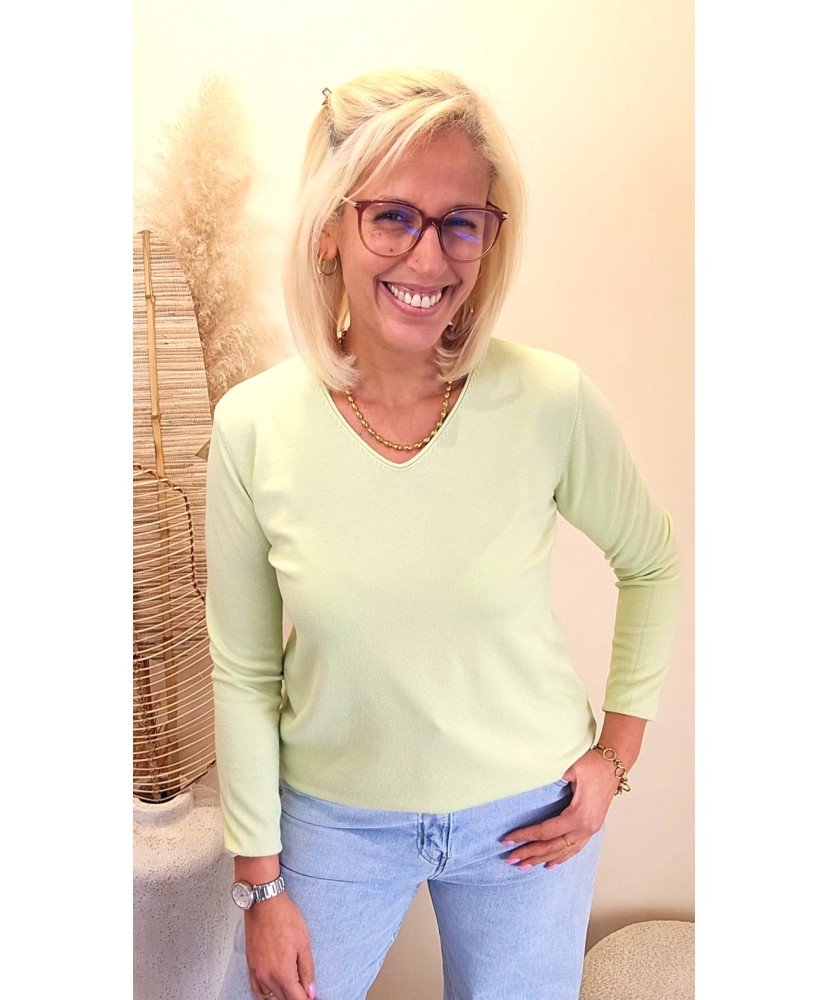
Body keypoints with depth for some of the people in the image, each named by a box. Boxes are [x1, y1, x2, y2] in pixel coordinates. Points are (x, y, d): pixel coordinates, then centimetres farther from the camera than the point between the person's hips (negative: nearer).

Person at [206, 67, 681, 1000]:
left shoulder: (553, 403, -18)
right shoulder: (254, 426, -16)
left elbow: (650, 563, 0)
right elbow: (243, 673, -7)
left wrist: (618, 749, -1)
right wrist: (261, 883, -1)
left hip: (530, 815, 1)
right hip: (333, 818, 1)